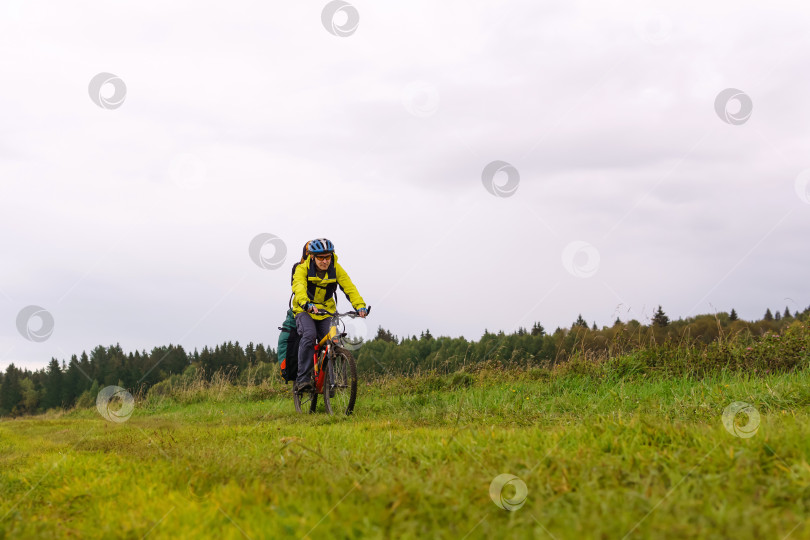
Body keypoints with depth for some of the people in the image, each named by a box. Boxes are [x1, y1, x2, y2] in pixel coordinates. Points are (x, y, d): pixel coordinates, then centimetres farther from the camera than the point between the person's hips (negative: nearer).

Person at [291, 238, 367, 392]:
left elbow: (349, 287, -17)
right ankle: (302, 378, -27)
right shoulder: (302, 269, -15)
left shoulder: (336, 269, -6)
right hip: (305, 311, -3)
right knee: (309, 336, -30)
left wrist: (360, 305, -36)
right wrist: (307, 304, -54)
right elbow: (298, 287, -33)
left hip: (326, 312, 3)